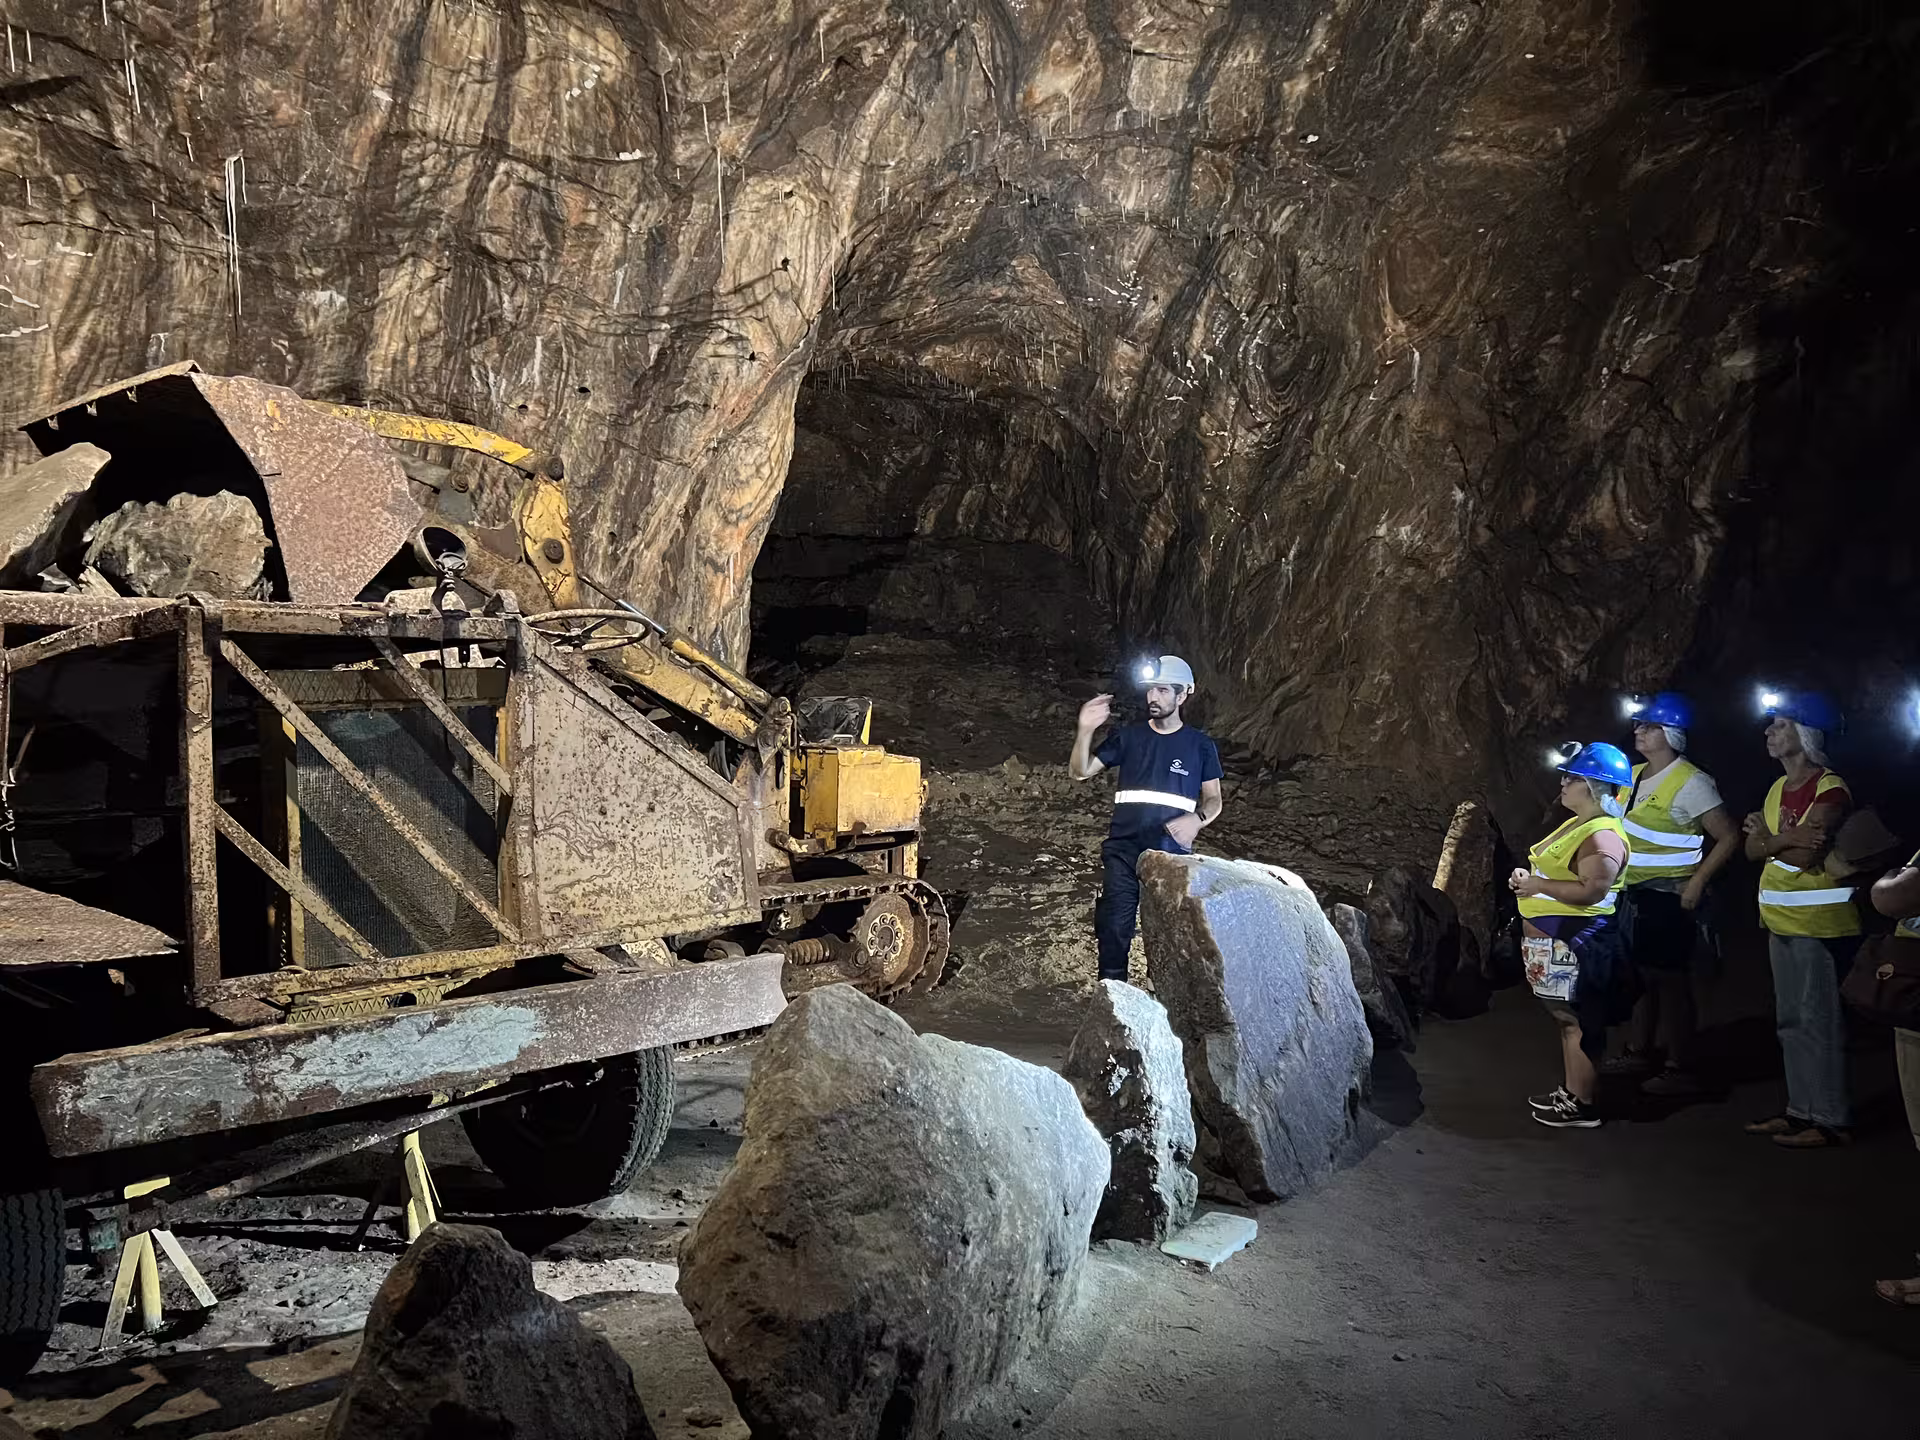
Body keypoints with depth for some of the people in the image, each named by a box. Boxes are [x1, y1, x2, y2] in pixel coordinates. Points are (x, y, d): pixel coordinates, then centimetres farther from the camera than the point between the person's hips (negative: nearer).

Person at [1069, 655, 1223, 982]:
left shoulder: (1199, 745, 4)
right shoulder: (1129, 737, 6)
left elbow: (1214, 799, 9)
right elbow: (1080, 772, 2)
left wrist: (1197, 819, -14)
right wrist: (1086, 730, -16)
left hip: (1172, 854, -1)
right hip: (1123, 850, 1)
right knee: (1114, 929, 0)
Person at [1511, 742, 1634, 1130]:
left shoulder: (1602, 837, -19)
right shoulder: (1578, 825, 15)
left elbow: (1590, 891, -28)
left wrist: (1538, 886, -22)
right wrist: (1528, 877, 7)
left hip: (1575, 942, -11)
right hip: (1556, 940, 11)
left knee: (1580, 1021, -3)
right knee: (1568, 1019, 17)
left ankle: (1582, 1106, 4)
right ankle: (1569, 1092, 27)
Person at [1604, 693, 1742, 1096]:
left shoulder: (1690, 782, -15)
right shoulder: (1635, 776, 9)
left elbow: (1729, 837, -16)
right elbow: (1614, 821, 23)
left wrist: (1696, 884, -19)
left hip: (1667, 897, -8)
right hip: (1634, 893, 8)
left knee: (1670, 980, -3)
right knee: (1641, 975, 17)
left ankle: (1681, 1070, 5)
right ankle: (1639, 1053, 29)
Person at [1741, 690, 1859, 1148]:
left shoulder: (1830, 789, -14)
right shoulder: (1779, 787, 13)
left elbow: (1805, 856, -22)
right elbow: (1752, 848, 6)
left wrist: (1769, 837, -6)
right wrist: (1786, 839, -12)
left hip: (1819, 922, -9)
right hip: (1782, 920, 9)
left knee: (1819, 1021, -4)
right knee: (1791, 1020, 13)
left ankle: (1831, 1121, 3)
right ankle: (1801, 1110, 22)